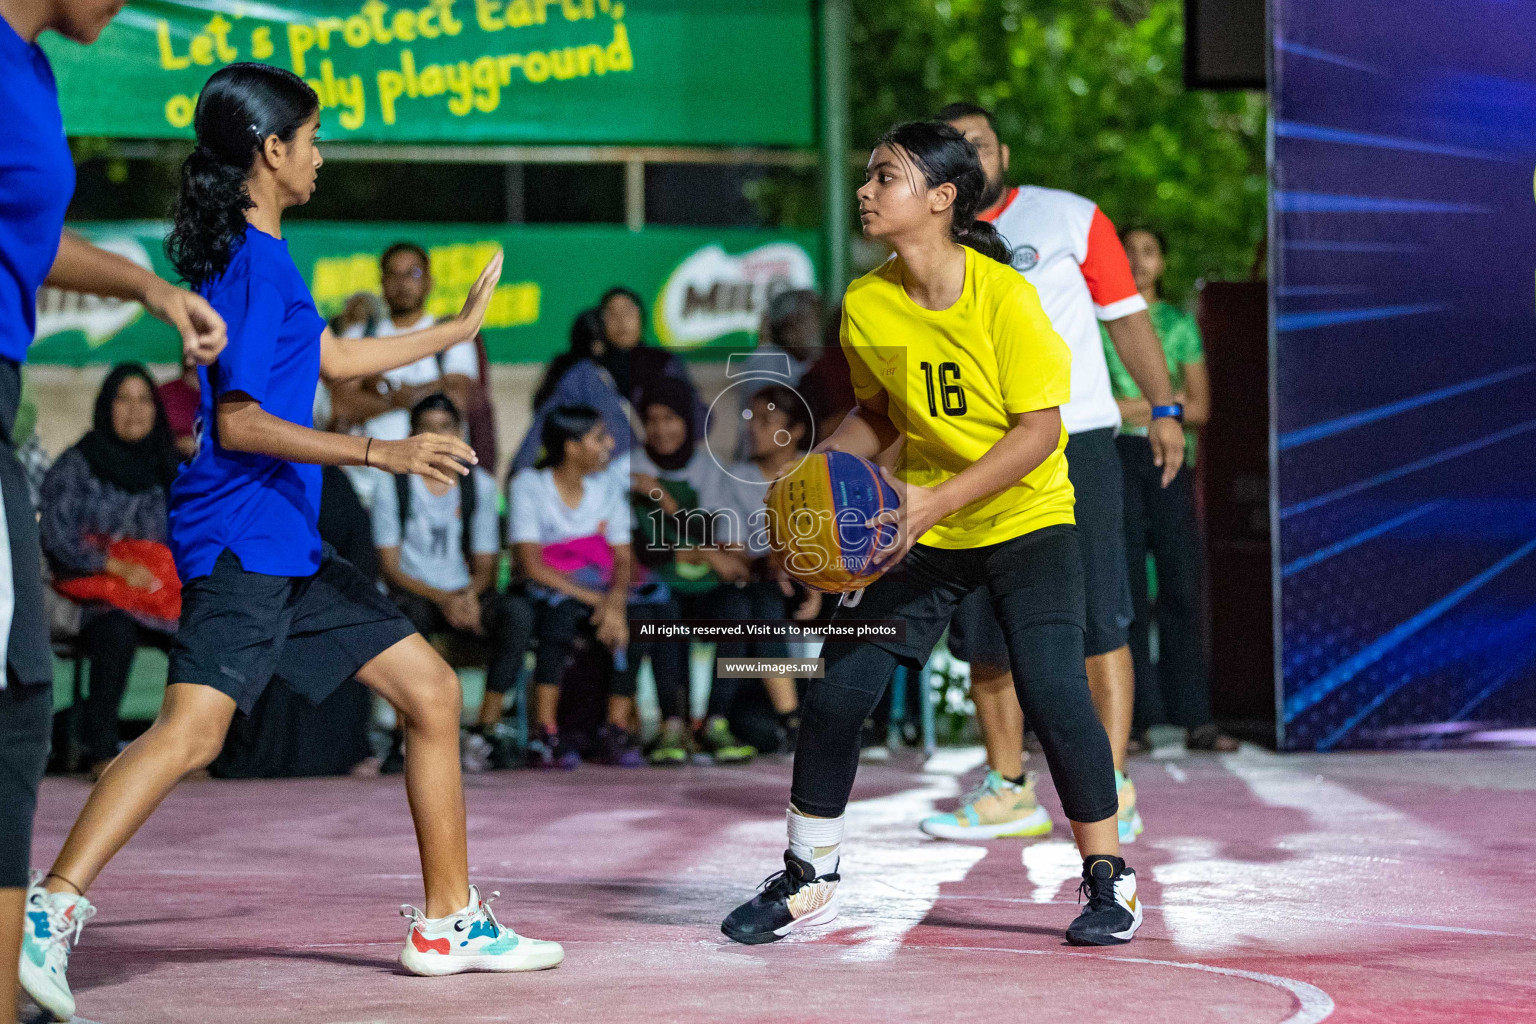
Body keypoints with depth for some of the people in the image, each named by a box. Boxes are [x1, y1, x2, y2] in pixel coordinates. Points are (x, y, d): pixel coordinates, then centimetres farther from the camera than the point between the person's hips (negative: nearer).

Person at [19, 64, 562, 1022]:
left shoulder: (259, 255, 19)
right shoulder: (253, 261, -12)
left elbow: (332, 359, 34)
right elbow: (237, 422, -18)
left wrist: (459, 327, 45)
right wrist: (381, 453, -21)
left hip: (290, 544, 10)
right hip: (239, 538, -10)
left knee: (432, 689, 11)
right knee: (195, 727, -24)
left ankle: (450, 922, 17)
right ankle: (49, 916, -27)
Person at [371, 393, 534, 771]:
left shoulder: (479, 485, 10)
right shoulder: (392, 485, 2)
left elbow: (485, 565, 9)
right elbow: (390, 567, -3)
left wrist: (471, 597, -15)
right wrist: (442, 598, -19)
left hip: (466, 596, 3)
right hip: (414, 595, -3)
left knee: (518, 610, -30)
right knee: (407, 614, -40)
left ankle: (488, 724, -29)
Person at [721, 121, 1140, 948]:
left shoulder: (1003, 296, -20)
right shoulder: (865, 305, -7)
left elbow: (1039, 429, -20)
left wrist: (936, 500, -29)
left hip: (1026, 521, -4)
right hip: (920, 530, 4)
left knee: (1052, 690, -19)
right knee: (837, 689, -5)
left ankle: (1108, 881, 1)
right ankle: (808, 879, 14)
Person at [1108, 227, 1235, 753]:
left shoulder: (1180, 324, 16)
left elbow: (1199, 409, 9)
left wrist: (1131, 407, -7)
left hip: (1169, 459, 2)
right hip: (1114, 458, -2)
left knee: (1183, 583, -5)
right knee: (1125, 588, -6)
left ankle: (1195, 718, -5)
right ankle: (1137, 719, -6)